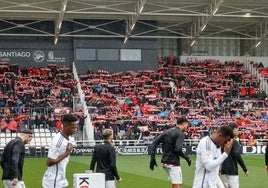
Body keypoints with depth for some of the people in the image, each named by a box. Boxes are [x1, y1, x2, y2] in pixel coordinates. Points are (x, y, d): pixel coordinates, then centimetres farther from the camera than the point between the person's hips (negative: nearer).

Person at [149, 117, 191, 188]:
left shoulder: (166, 131, 14)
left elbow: (155, 143, 9)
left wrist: (152, 157, 7)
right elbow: (178, 149, -22)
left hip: (165, 162, 9)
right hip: (173, 163, -9)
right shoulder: (180, 134, -10)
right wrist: (186, 157, -8)